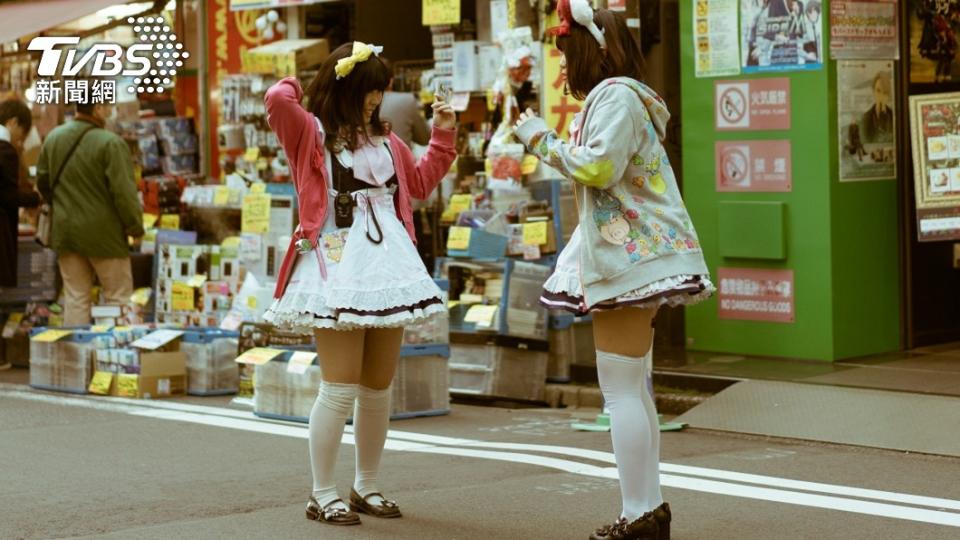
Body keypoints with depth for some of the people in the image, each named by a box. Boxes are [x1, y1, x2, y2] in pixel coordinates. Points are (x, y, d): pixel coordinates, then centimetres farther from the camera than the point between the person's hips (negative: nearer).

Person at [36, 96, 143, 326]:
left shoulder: (53, 138, 3)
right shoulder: (110, 143, -18)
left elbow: (42, 183, 13)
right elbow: (124, 191, -18)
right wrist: (135, 227, -5)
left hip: (65, 230, 6)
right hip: (103, 233, -6)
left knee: (75, 298, 12)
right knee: (119, 297, 6)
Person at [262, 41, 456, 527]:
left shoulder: (385, 140, 18)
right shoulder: (310, 131, -3)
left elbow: (420, 183, 30)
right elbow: (277, 101, -22)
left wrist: (443, 134, 24)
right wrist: (291, 88, 0)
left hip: (388, 266, 7)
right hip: (335, 268, -7)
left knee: (378, 387, 9)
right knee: (341, 387, -9)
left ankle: (366, 486, 22)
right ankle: (323, 495, 1)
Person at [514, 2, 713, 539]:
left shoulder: (616, 96, -11)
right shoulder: (620, 96, 21)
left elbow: (599, 167, -20)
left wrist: (543, 139, -9)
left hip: (629, 255, -11)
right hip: (639, 254, 11)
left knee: (622, 389, -10)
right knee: (634, 388, 12)